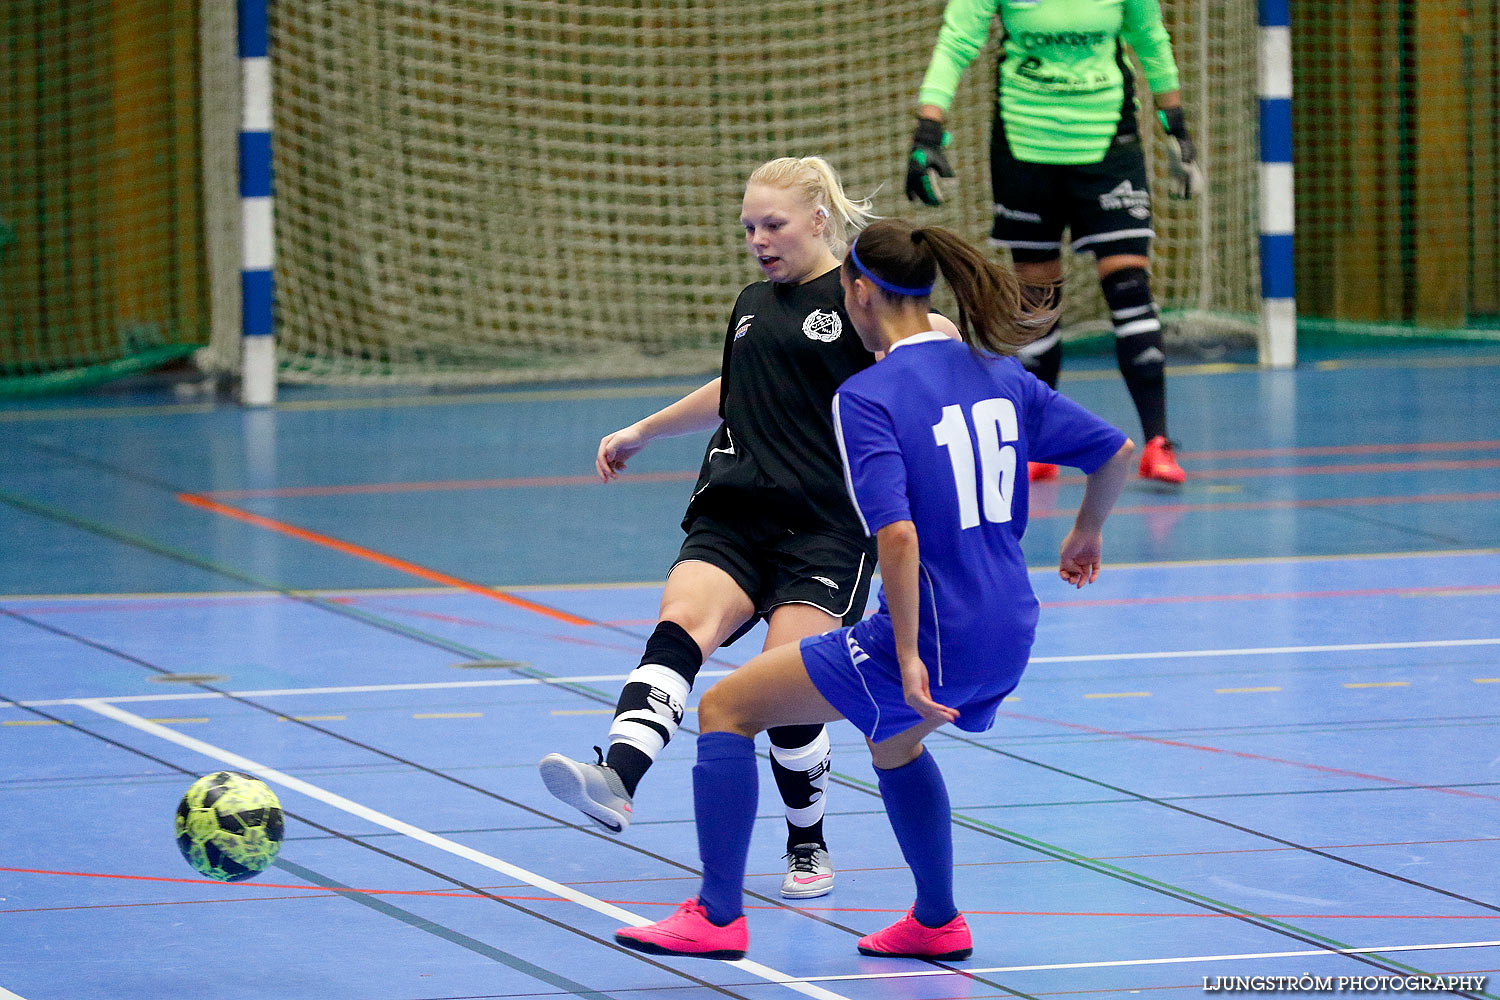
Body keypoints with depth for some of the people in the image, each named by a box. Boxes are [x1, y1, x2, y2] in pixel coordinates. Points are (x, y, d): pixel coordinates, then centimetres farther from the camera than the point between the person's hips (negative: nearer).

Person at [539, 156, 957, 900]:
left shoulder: (857, 301, 1)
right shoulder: (752, 306, 21)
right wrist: (642, 432, 46)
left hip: (825, 531, -5)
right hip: (730, 522, 5)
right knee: (680, 627, -23)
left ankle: (808, 847, 12)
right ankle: (615, 783, -45)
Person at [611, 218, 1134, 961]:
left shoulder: (867, 397, -14)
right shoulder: (999, 375, 5)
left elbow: (898, 536, -26)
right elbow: (1116, 452, 11)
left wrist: (908, 657, -21)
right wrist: (1086, 533, 29)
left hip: (931, 640, -8)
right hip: (1008, 637, 8)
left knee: (725, 709, 6)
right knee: (893, 740, 37)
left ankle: (717, 915, 5)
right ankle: (937, 922, 43)